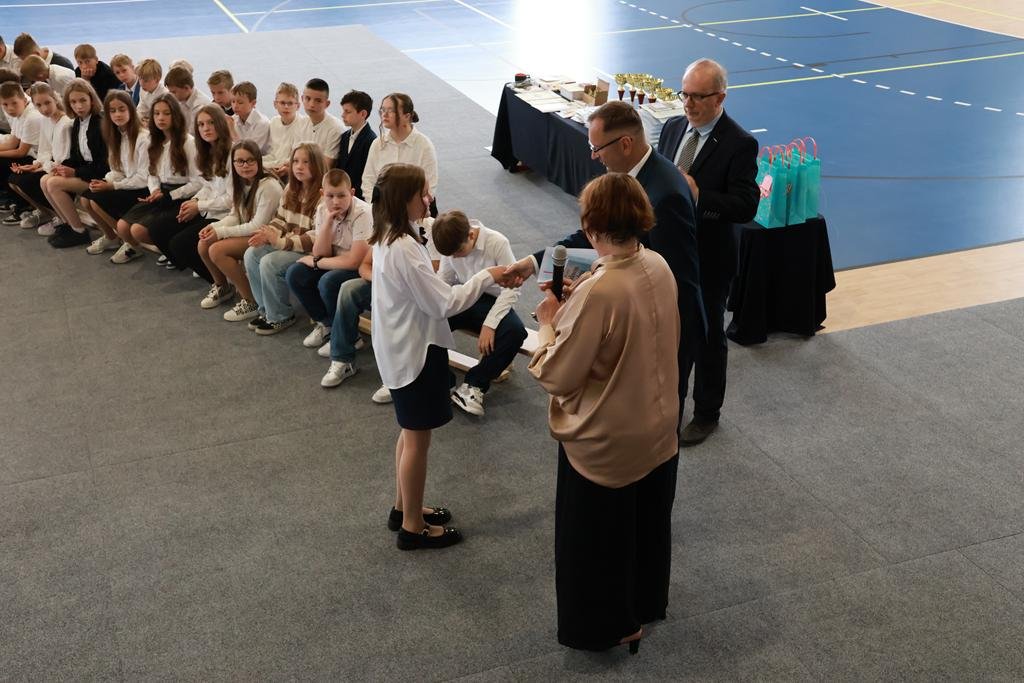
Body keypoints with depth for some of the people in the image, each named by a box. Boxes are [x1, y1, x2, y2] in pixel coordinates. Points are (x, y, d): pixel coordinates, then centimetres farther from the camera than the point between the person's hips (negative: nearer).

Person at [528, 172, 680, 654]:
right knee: (649, 524, 26)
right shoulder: (659, 267, -8)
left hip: (605, 443, -7)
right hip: (659, 428, 7)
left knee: (598, 538, 16)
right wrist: (574, 306, 1)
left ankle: (612, 625, 35)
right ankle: (646, 603, 48)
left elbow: (557, 377, -25)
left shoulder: (598, 293, -32)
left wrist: (548, 323, -10)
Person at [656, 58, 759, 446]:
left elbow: (746, 206, -22)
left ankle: (706, 414, 29)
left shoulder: (739, 144, -17)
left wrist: (698, 195, -33)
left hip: (708, 259, -6)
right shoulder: (673, 128, 4)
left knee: (707, 337, 11)